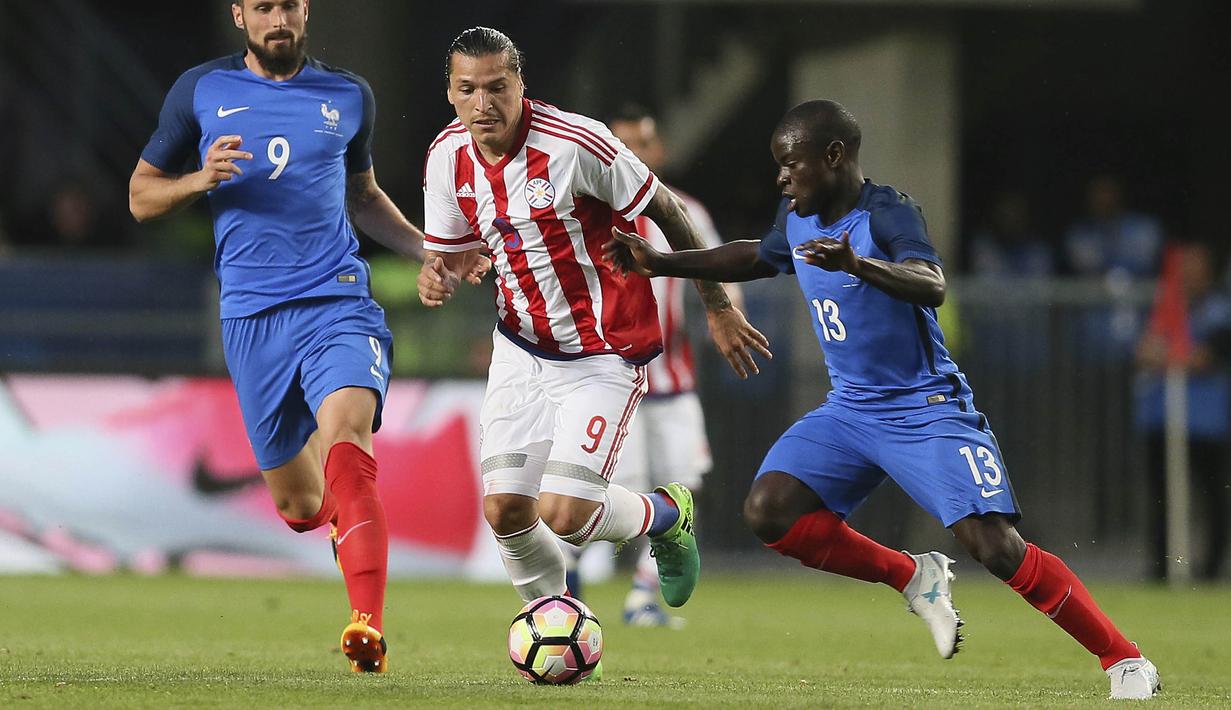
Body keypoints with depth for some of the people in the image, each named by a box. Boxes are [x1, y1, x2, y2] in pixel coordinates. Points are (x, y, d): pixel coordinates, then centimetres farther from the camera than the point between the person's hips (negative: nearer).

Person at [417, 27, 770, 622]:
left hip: (605, 355, -5)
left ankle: (666, 516, 19)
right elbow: (451, 253, 11)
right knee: (505, 510, -6)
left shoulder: (576, 143, -22)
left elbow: (665, 211, -10)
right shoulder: (447, 157, -5)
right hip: (520, 352, 5)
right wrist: (436, 279, -15)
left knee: (564, 515, -14)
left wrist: (718, 310, -2)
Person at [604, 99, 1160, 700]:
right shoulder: (797, 220, 5)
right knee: (768, 510, -12)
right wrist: (659, 264, 22)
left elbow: (931, 286, -37)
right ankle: (913, 578, 6)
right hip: (851, 409, 8)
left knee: (996, 547, -20)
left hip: (926, 407, -7)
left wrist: (858, 265, -54)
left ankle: (1123, 660, -7)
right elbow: (756, 257, 28)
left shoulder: (885, 212, -18)